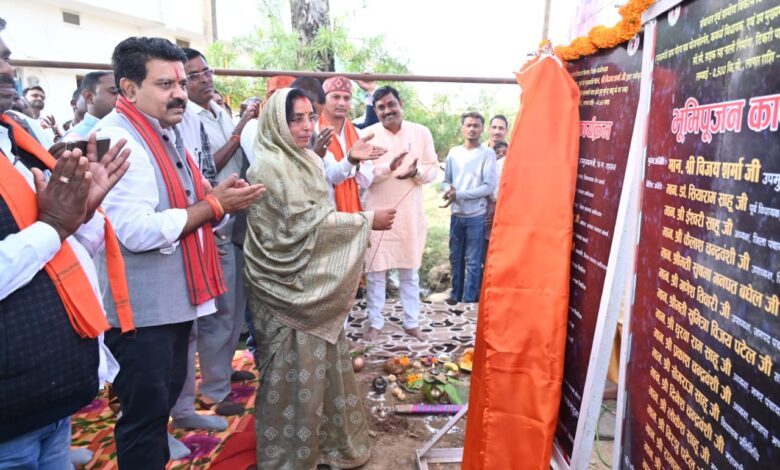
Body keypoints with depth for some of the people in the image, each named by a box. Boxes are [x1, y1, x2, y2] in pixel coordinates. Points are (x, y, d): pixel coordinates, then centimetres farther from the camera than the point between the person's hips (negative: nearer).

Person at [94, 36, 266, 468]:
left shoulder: (166, 132, 11)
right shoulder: (118, 140, -20)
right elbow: (138, 232, -28)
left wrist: (213, 195, -1)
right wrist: (215, 206, -20)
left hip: (173, 298, 9)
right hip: (142, 307, -9)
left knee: (163, 402, 23)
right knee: (144, 413, 6)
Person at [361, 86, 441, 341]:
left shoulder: (421, 132, 3)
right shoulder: (367, 134, -3)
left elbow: (434, 169, 4)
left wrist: (417, 172, -18)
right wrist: (388, 167, -28)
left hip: (411, 214, 2)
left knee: (410, 272, 12)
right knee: (376, 272, 6)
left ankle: (412, 322, 25)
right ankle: (375, 323, 21)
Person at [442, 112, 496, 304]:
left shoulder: (487, 153, -6)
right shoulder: (454, 152, 8)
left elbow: (488, 187, -12)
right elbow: (446, 181, 10)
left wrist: (459, 195, -17)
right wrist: (447, 190, -13)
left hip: (476, 216, -4)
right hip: (456, 214, 5)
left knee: (473, 262, 1)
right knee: (455, 258, 13)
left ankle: (468, 301, 9)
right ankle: (455, 297, 25)